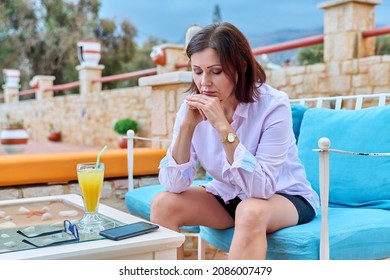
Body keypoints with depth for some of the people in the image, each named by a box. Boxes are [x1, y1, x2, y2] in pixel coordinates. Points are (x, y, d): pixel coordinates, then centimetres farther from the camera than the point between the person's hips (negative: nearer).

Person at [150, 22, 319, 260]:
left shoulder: (273, 105, -24)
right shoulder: (194, 106, -12)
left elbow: (261, 187, -32)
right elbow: (174, 184, -16)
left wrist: (223, 127, -37)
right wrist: (186, 126, -29)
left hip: (284, 196, -4)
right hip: (227, 196, 5)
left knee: (250, 211, -36)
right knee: (163, 204, -16)